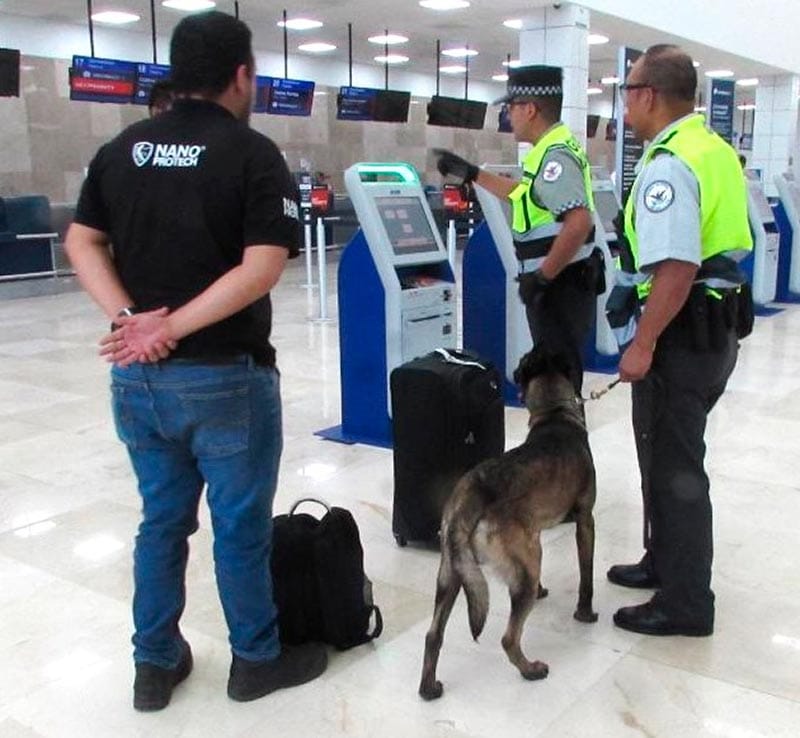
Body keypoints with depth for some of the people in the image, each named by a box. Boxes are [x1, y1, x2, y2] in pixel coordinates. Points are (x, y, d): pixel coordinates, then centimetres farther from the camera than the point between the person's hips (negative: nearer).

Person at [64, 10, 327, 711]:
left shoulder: (122, 148, 8)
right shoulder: (252, 153, -10)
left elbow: (81, 242, 5)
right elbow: (261, 269, -19)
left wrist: (133, 319, -6)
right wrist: (174, 327, -16)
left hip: (136, 376, 6)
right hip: (224, 376, -5)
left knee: (161, 520, 18)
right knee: (242, 525, 10)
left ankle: (156, 663, 30)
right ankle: (257, 659, 26)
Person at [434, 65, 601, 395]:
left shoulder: (554, 155, -19)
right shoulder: (554, 148, 14)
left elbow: (579, 222, -31)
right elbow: (527, 195, 31)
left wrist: (541, 277, -24)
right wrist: (470, 173, 31)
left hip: (559, 286, -10)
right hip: (558, 283, 10)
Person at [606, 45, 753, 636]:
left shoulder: (668, 165, -20)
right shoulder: (716, 150, 12)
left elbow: (677, 267, -29)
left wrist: (643, 345, -23)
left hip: (683, 332, -10)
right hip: (720, 326, 10)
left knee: (672, 465, 1)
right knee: (673, 454, 22)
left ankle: (685, 605, 14)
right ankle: (667, 563, 39)